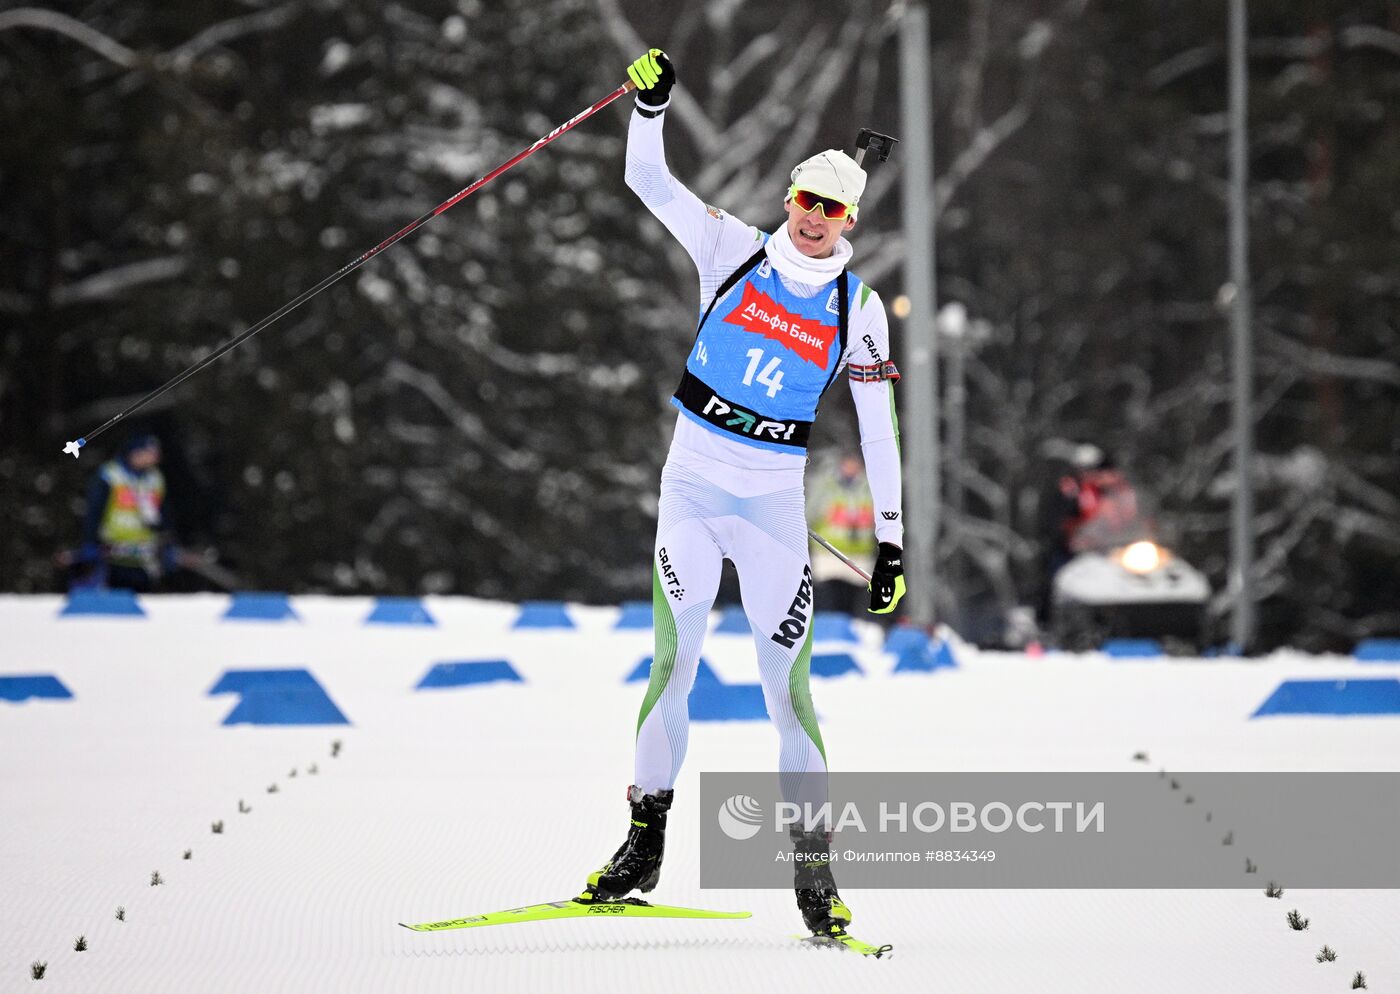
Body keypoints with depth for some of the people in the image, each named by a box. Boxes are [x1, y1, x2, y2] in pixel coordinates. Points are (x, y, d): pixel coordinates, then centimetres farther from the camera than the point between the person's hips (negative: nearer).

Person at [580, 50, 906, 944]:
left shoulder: (858, 309, 1)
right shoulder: (733, 251, 2)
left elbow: (879, 431, 3)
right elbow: (649, 181, -3)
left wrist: (891, 543, 0)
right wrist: (650, 103, -20)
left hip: (775, 501, 0)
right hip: (692, 484, 1)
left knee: (788, 684, -4)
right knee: (673, 661, -6)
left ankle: (815, 870, 2)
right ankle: (646, 840, 6)